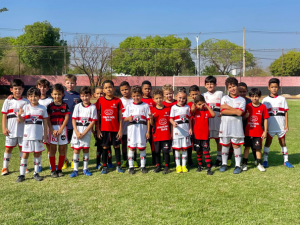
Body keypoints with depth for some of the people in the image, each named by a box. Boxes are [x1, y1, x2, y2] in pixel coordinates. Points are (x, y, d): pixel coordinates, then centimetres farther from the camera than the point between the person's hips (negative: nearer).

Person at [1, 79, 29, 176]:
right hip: (11, 130, 0)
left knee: (22, 148, 9)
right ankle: (5, 167, 16)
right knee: (8, 148, 6)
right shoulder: (8, 101, 3)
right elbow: (4, 116, 2)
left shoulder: (26, 101, 3)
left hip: (23, 130, 0)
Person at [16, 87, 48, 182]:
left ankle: (36, 173, 19)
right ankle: (22, 174, 10)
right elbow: (21, 120, -1)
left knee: (37, 154, 8)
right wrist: (19, 115, -22)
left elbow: (45, 122, 6)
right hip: (27, 135, -1)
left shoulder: (42, 108, 3)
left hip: (39, 135, 1)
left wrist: (45, 134, 4)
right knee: (25, 154, 2)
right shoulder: (25, 107, 2)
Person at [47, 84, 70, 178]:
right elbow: (48, 119, -2)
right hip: (52, 129, -1)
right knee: (53, 150, 3)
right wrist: (52, 130, -12)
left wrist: (60, 130, -11)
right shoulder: (50, 106, 1)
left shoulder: (65, 105, 3)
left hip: (62, 129, 1)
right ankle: (53, 170, 10)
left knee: (62, 150, 5)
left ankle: (59, 169, 16)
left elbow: (66, 118, -2)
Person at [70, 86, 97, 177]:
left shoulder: (93, 107, -3)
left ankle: (85, 169, 18)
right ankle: (75, 170, 8)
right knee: (76, 150, 1)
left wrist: (83, 133, -12)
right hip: (77, 131, 1)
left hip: (87, 131, -1)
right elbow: (73, 120, 0)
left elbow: (93, 122, -7)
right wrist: (77, 132, -11)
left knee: (86, 149, 6)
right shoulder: (77, 106, 3)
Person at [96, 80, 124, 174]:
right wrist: (98, 130, -1)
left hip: (115, 129, 0)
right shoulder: (100, 101, -1)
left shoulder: (118, 101, -2)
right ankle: (104, 167, 16)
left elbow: (120, 117, 1)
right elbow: (98, 116, 2)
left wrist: (120, 130, -3)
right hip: (104, 129, 0)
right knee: (105, 147, 7)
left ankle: (118, 166, 17)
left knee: (117, 146, 7)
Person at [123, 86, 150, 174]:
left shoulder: (145, 106, 3)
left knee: (142, 148, 6)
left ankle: (143, 166, 16)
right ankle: (131, 167, 10)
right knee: (131, 147, 2)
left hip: (142, 129, -1)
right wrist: (129, 118, -18)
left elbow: (148, 119, 2)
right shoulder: (129, 106, 7)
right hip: (132, 129, 1)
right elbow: (124, 118, 6)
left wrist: (148, 131, -2)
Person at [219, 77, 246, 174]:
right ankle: (224, 164, 20)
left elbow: (239, 113, -10)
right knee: (225, 144, 8)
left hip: (236, 124, -1)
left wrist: (228, 107, -8)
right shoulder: (224, 98, 6)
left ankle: (238, 165, 9)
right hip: (225, 124, 1)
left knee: (236, 145, 1)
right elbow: (223, 111, -7)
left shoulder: (242, 100, 4)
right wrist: (236, 111, -12)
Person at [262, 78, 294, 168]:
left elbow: (285, 112, 4)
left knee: (283, 143, 10)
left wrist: (286, 125, -1)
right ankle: (265, 160, 14)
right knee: (268, 142, 7)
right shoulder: (265, 100, 2)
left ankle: (286, 161, 19)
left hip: (281, 126, 1)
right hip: (270, 126, -1)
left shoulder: (282, 99, 5)